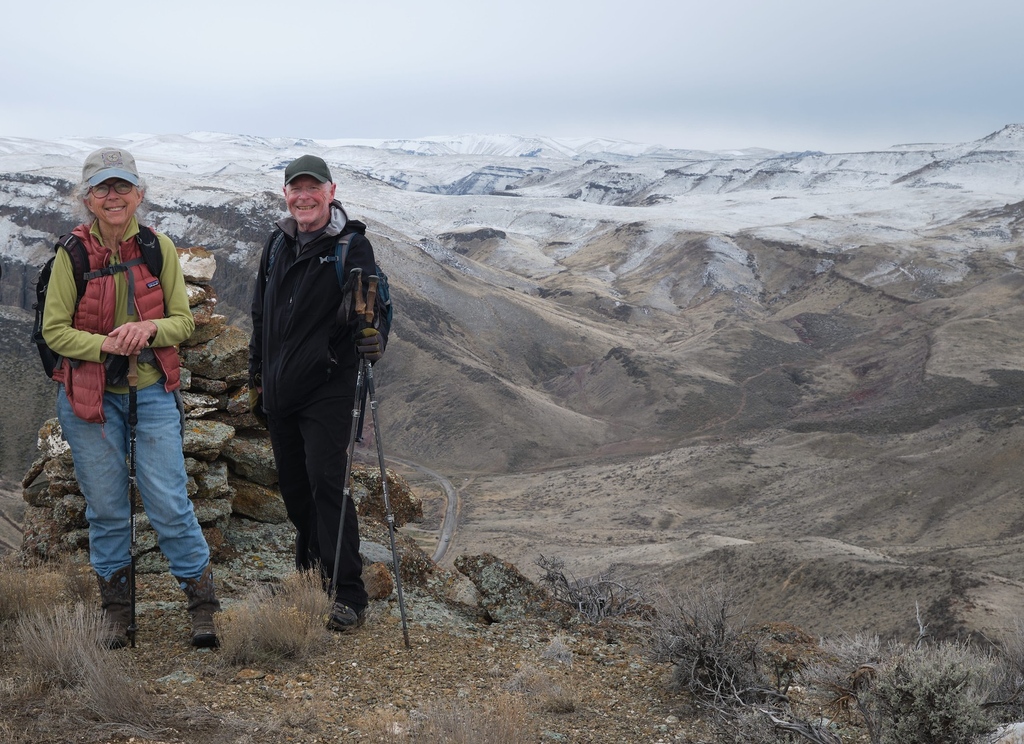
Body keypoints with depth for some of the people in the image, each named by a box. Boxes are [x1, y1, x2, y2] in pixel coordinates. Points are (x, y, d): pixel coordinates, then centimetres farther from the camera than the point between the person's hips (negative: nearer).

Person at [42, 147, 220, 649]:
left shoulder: (159, 248, -1)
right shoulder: (72, 254, -6)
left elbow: (184, 321, 2)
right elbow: (54, 329, -4)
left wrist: (149, 328, -19)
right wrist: (105, 344, -20)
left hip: (152, 394, 0)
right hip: (89, 396, 0)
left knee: (169, 503, -2)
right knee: (106, 508, 7)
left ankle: (203, 605, 12)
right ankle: (116, 608, 24)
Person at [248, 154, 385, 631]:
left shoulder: (351, 245, -8)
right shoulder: (278, 243, 10)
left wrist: (373, 338, -37)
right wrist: (256, 376, 21)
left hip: (328, 387, -6)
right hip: (279, 390, 6)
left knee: (326, 483, -11)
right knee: (292, 484, 15)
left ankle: (348, 593, -5)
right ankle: (311, 557, 38)